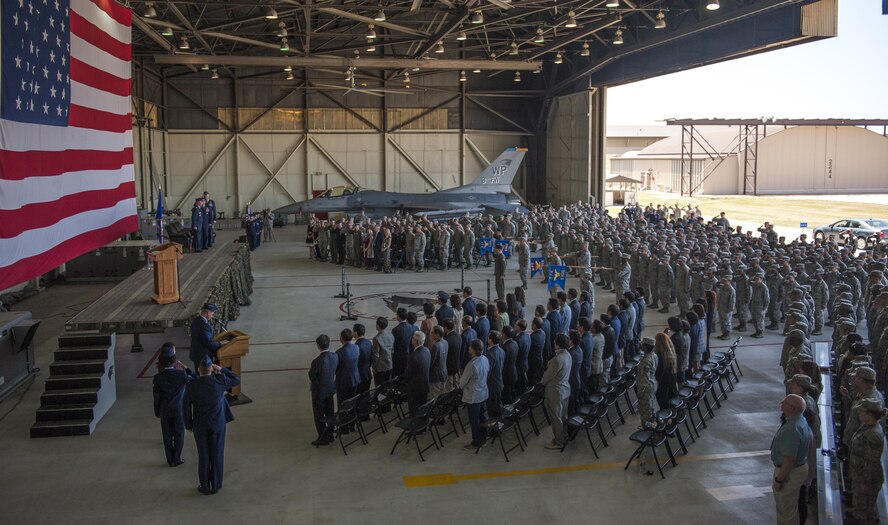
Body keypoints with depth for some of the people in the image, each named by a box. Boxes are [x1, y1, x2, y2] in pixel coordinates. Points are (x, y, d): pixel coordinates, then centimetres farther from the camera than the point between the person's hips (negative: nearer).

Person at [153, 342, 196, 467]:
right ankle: (177, 459, 20)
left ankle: (170, 460, 25)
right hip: (179, 410, -2)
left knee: (167, 435, 15)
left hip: (164, 411, 2)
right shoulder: (181, 374, -21)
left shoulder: (158, 377, -13)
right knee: (179, 434, 13)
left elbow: (156, 396, -5)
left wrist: (157, 412, 8)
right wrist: (187, 369, -6)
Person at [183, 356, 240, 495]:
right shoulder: (220, 381, -17)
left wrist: (189, 425, 7)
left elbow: (186, 408, -7)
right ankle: (216, 486, 22)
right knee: (217, 455, 12)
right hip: (218, 425, 0)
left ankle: (205, 487, 24)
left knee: (203, 457, 13)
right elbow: (237, 380, 3)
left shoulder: (191, 386, -16)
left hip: (200, 426, 0)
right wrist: (221, 369, -2)